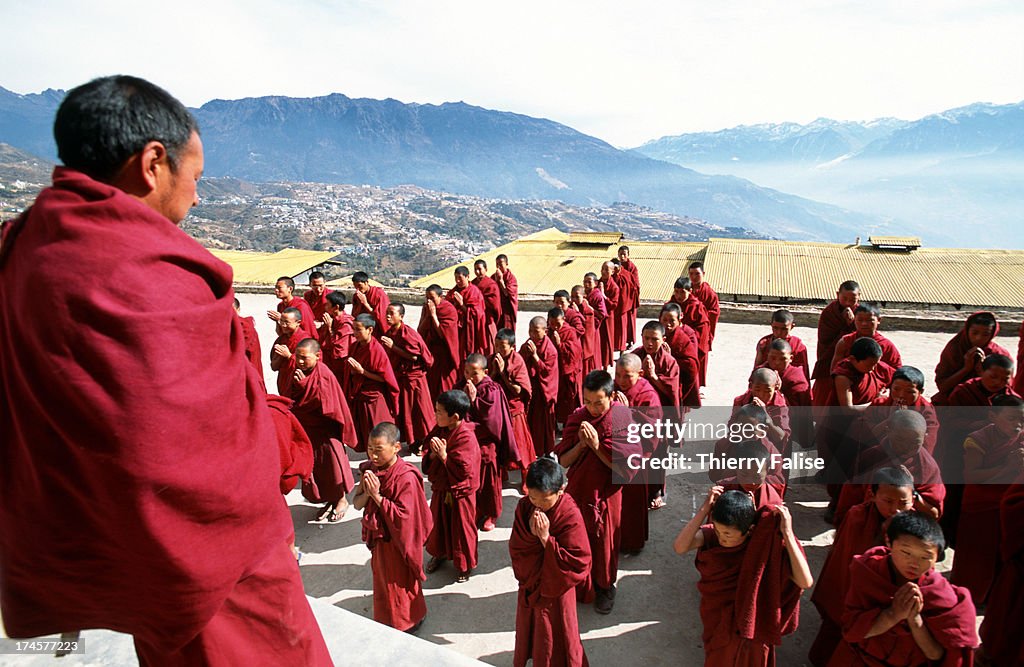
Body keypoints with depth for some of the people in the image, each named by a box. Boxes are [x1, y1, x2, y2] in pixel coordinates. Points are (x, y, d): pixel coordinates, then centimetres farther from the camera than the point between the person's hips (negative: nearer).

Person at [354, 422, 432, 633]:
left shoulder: (406, 477, -28)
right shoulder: (369, 470, -6)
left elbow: (403, 515, -28)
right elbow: (357, 504, -2)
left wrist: (377, 495, -31)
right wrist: (367, 493, -24)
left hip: (398, 541, -6)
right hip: (378, 538, 7)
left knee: (400, 582, 14)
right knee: (382, 580, 24)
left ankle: (409, 622, 39)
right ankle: (385, 618, 49)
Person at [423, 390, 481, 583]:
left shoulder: (466, 438, -27)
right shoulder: (439, 430, -4)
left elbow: (462, 470, -28)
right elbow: (427, 457, 3)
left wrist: (444, 455, -28)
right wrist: (433, 453, -19)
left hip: (459, 492, -7)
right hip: (439, 488, 7)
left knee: (461, 528, 12)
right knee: (438, 523, 24)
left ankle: (464, 564, 34)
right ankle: (439, 553, 49)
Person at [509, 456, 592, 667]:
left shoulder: (571, 516, -27)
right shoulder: (524, 507, -13)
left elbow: (578, 563, -26)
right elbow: (515, 547, -9)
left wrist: (546, 538, -32)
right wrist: (531, 534, -30)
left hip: (555, 589, -5)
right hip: (529, 584, 5)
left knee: (554, 638, 15)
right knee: (528, 629, 27)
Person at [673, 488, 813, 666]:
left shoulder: (767, 544, -29)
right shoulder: (712, 534, -25)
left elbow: (805, 582, -38)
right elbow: (680, 547, -41)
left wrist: (787, 534, -44)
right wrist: (704, 508, -44)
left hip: (751, 622, -1)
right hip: (717, 617, 2)